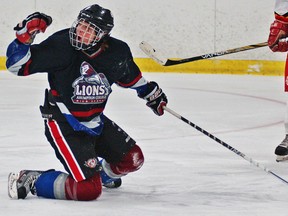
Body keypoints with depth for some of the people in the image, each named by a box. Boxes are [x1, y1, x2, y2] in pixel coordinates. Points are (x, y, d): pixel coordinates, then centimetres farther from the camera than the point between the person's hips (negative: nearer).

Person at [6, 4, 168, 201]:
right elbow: (17, 65, -22)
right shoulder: (61, 46, -24)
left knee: (132, 160, 12)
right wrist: (24, 36, -37)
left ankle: (102, 172, 43)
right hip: (64, 125, -7)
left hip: (95, 121, 7)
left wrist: (150, 92, 27)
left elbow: (130, 76, 17)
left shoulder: (117, 52, -7)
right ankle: (31, 181, -2)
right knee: (88, 190, -18)